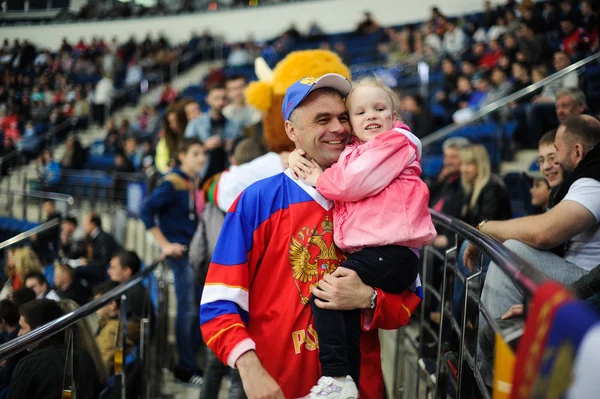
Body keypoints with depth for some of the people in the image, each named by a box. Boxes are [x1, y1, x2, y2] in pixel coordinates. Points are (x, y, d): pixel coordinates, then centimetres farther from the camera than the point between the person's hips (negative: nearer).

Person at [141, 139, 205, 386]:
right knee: (188, 311, -4)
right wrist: (165, 244, -15)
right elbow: (147, 210, -16)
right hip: (182, 253, -7)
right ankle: (187, 368, 6)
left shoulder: (196, 184, 11)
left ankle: (190, 363, 21)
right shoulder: (172, 183, -10)